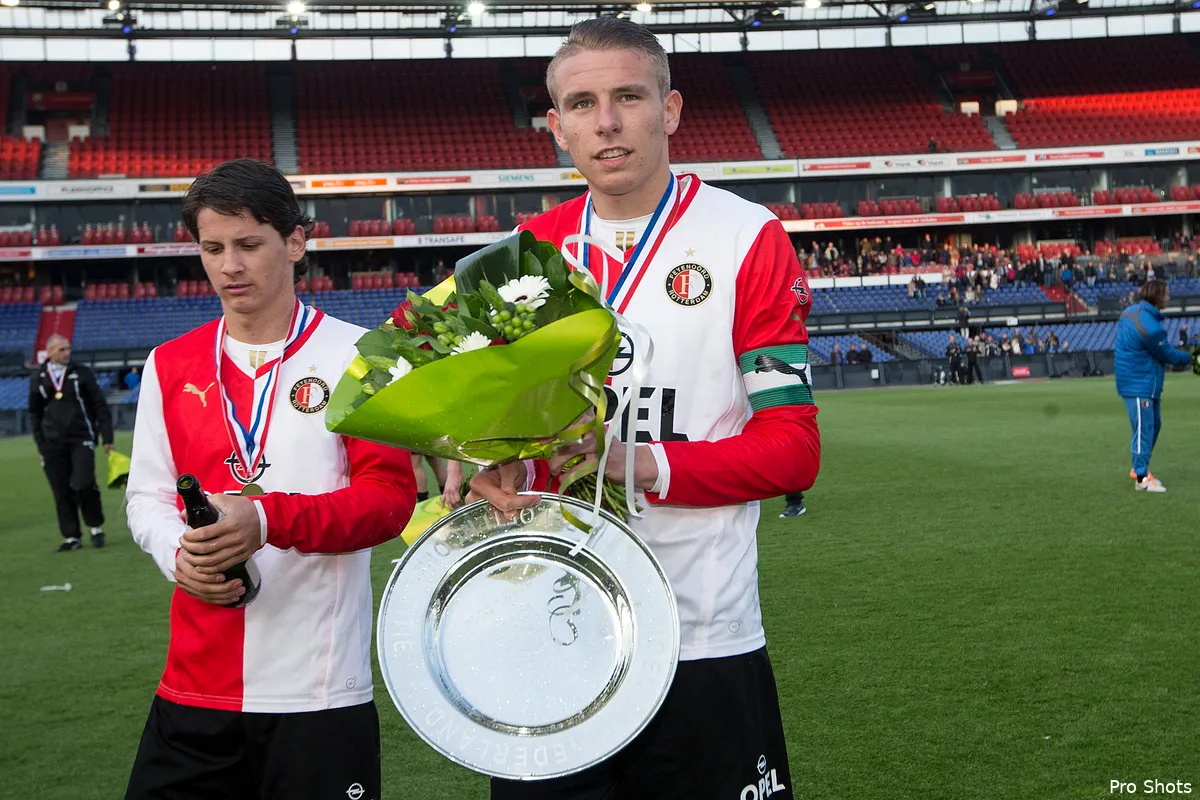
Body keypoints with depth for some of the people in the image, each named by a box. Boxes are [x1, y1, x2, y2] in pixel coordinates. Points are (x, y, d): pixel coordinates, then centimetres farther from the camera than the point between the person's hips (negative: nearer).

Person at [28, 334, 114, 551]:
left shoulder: (82, 374, 3)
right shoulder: (38, 379, 8)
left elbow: (100, 406, 3)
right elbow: (35, 412, 19)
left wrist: (107, 437, -2)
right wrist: (40, 442, 12)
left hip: (81, 439, -3)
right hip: (53, 443, 3)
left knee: (84, 484, -17)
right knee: (62, 492, 3)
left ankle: (96, 527, 3)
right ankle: (72, 537, 13)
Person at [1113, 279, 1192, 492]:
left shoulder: (1130, 312, 3)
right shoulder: (1150, 328, -25)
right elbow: (1168, 355, -14)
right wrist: (1190, 357, 5)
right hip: (1139, 386, -10)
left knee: (1154, 425, 19)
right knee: (1144, 429, -4)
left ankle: (1139, 468, 30)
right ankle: (1142, 478, 2)